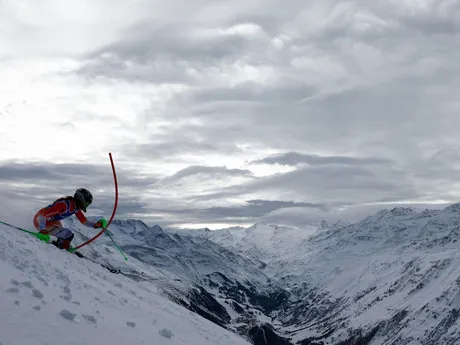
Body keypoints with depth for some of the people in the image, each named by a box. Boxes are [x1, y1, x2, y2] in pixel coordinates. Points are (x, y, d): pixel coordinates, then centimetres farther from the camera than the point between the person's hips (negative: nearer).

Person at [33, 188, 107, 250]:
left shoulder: (76, 207, -4)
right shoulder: (64, 204, -32)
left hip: (51, 221, 10)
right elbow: (42, 215, -37)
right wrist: (42, 229, -50)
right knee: (68, 235, -20)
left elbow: (84, 221, 10)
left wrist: (95, 224, -6)